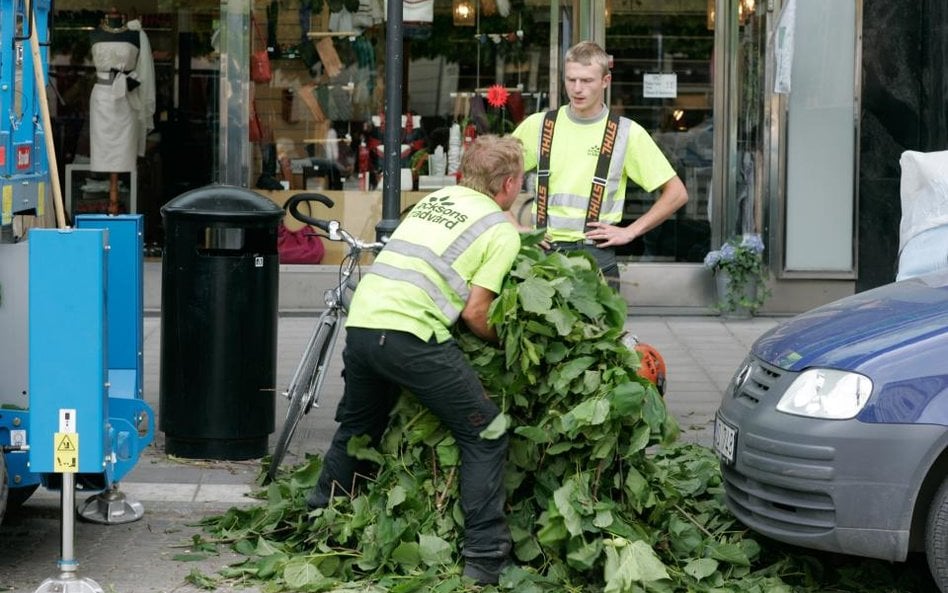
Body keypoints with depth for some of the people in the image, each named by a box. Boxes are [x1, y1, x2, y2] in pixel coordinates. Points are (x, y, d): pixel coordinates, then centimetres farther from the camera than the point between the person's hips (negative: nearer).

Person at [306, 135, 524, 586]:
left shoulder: (437, 197, 22)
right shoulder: (503, 230, 4)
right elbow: (474, 312, -3)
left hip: (360, 323, 7)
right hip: (410, 334, -7)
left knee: (358, 426, 29)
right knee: (485, 436, 3)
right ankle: (485, 558, 0)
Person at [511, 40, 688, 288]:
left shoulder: (627, 133, 1)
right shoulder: (538, 125, 7)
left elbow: (676, 193, 4)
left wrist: (629, 232, -1)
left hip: (596, 256, -2)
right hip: (543, 252, 2)